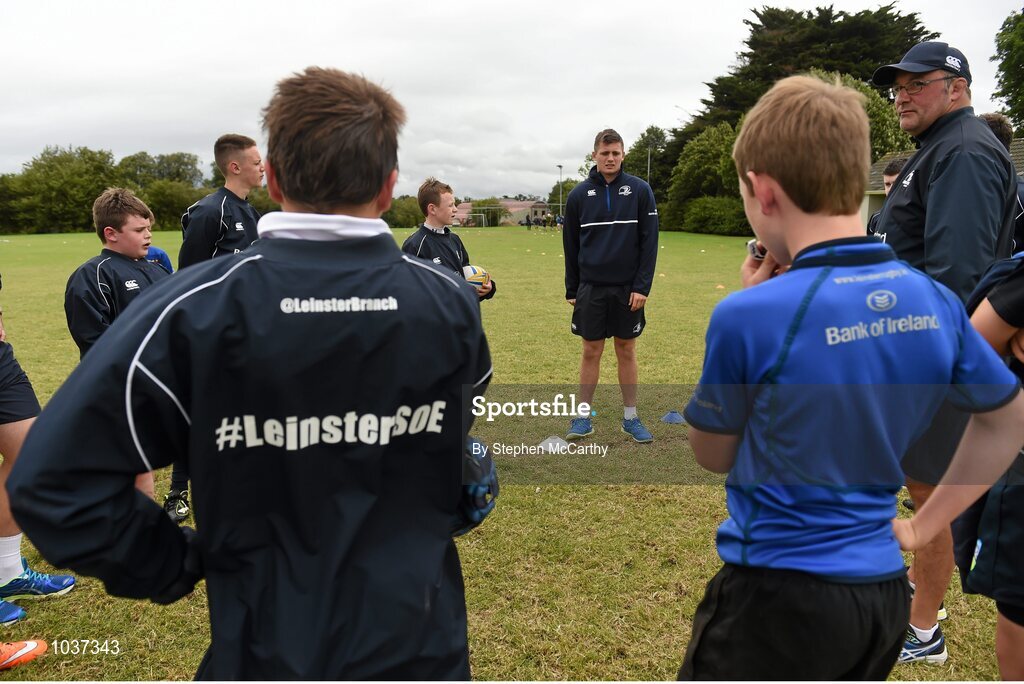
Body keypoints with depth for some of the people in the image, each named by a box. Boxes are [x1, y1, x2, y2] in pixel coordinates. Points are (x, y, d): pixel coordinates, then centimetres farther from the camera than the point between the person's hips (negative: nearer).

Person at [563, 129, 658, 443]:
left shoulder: (640, 190, -2)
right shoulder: (579, 195, 1)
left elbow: (649, 241, -4)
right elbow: (571, 246, 6)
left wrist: (642, 286, -10)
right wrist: (572, 290, 5)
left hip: (627, 288, 0)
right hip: (591, 287, 1)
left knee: (626, 351, 9)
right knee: (591, 352, 7)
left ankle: (631, 418, 20)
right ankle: (583, 417, 18)